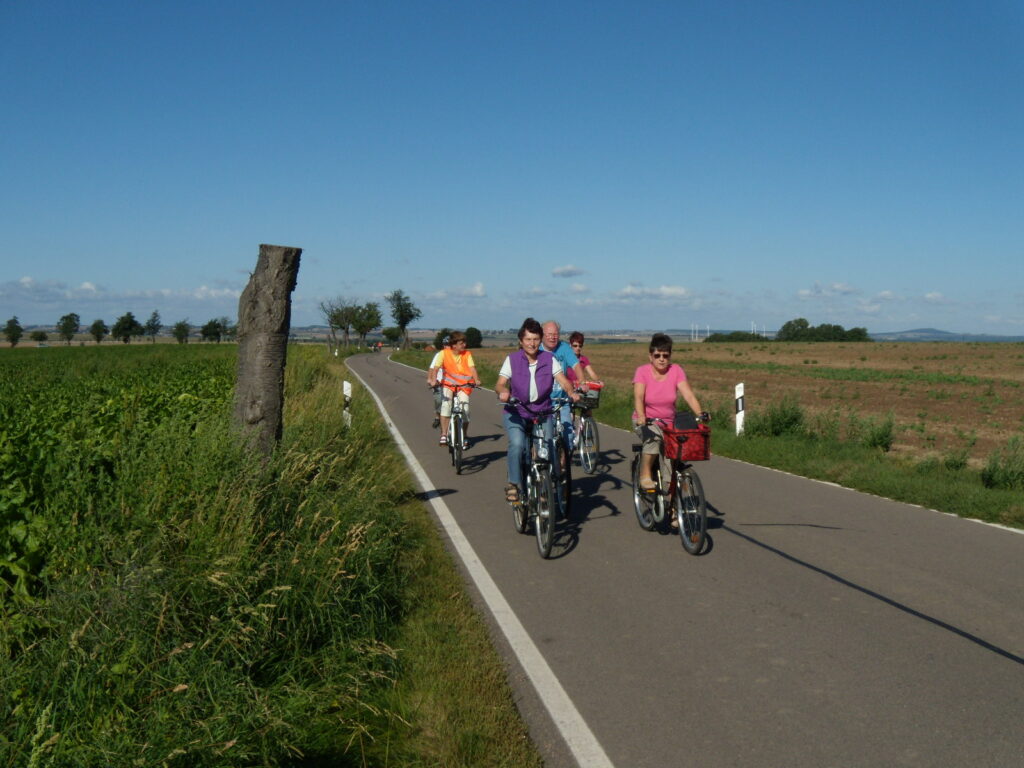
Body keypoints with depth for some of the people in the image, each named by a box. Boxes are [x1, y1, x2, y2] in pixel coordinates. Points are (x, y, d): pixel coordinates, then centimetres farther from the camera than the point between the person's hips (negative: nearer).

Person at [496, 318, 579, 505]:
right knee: (517, 444, -27)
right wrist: (502, 392, -36)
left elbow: (562, 380, -9)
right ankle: (514, 484, -11)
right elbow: (500, 384, -12)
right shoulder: (512, 359, -2)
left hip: (542, 413, 2)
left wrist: (572, 392, -31)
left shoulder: (549, 359, 1)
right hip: (516, 412, -1)